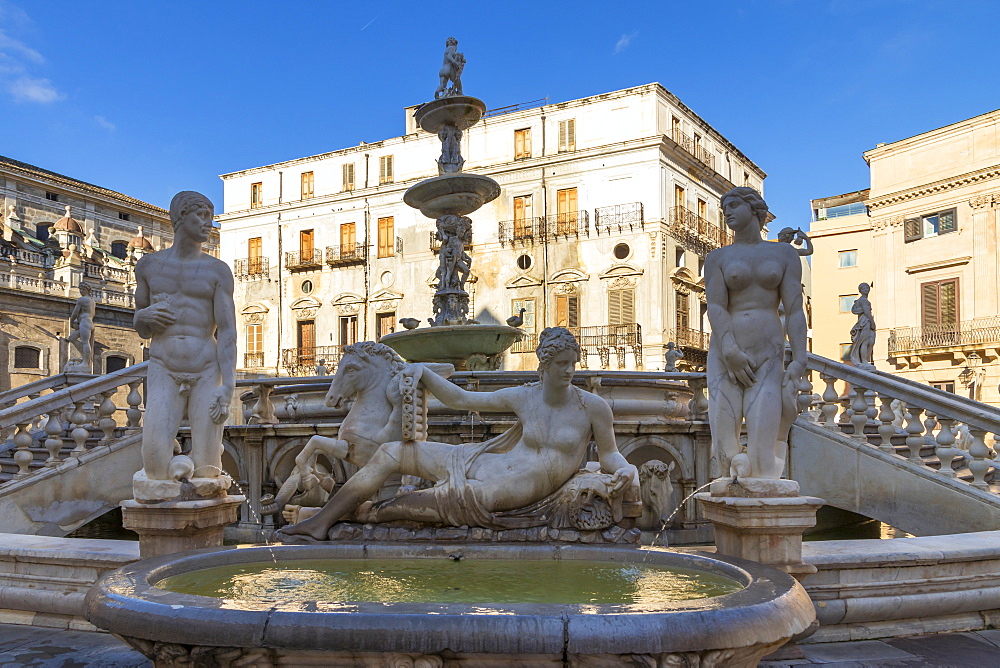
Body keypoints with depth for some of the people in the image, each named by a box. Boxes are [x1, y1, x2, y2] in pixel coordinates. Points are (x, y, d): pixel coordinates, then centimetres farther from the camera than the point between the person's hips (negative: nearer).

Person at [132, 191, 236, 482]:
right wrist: (145, 316, -5)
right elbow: (141, 330, 21)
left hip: (206, 373, -1)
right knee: (156, 468, -13)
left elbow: (226, 331, -4)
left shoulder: (217, 270, 6)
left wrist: (228, 386, -16)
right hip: (164, 372, 1)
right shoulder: (149, 265, 13)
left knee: (206, 472, -5)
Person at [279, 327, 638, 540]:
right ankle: (321, 521, -1)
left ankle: (386, 510, -2)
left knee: (460, 496, -34)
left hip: (524, 485, -4)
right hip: (489, 463, 4)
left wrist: (627, 469, -18)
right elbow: (462, 399, 13)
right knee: (390, 452, -3)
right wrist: (423, 371, 11)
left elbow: (609, 453, 4)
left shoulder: (593, 407, -4)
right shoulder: (522, 397, 5)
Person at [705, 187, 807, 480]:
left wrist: (799, 359, -7)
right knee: (724, 446, -5)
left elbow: (794, 310, 5)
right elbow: (715, 306, -3)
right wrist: (730, 351, -18)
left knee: (763, 446, -9)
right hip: (725, 354, 0)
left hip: (768, 356, 0)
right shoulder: (717, 258, 12)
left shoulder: (784, 254, 14)